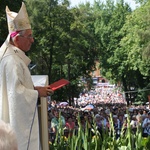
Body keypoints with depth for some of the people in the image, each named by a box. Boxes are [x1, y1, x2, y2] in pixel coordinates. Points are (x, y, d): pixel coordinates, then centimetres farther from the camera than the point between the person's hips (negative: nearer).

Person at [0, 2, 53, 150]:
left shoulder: (14, 56, 11)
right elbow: (16, 92, -24)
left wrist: (34, 88, 7)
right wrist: (37, 93, -12)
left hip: (20, 118, 10)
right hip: (18, 119, -10)